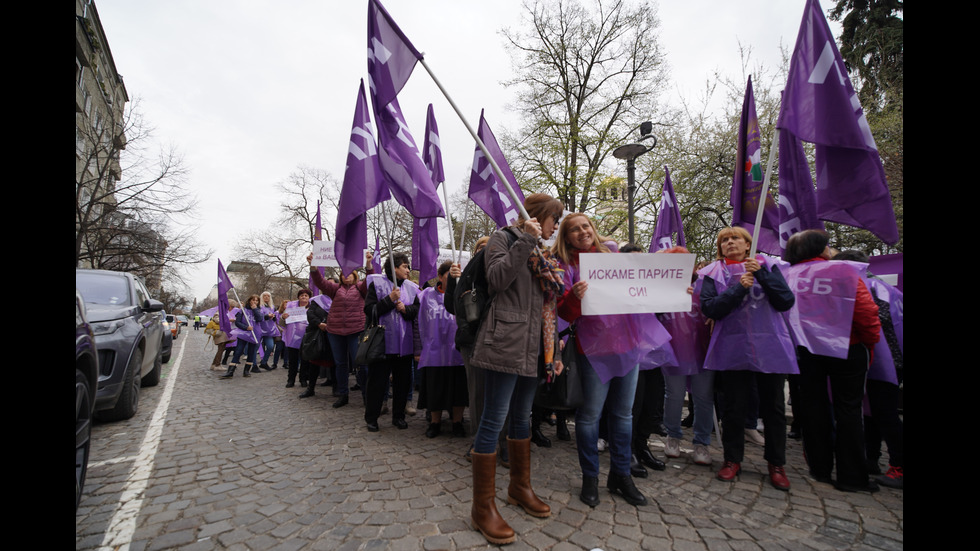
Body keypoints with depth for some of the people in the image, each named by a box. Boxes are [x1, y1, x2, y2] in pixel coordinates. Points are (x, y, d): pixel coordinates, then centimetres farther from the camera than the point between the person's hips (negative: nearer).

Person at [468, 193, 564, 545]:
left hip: (532, 349, 8)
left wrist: (554, 351, 17)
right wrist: (525, 240, -17)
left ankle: (520, 487, 32)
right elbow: (497, 280, -18)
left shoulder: (541, 255, 21)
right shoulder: (504, 238, 0)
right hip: (504, 345, -8)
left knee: (522, 417, 17)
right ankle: (483, 508, 8)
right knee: (494, 420, -4)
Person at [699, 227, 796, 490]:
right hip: (732, 350, -1)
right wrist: (739, 288, -17)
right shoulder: (712, 273, 5)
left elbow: (787, 301, -3)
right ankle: (732, 459, 24)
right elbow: (709, 308, -8)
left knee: (773, 407, 9)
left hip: (770, 348, 1)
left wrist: (762, 275, -12)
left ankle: (776, 464, 27)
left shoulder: (767, 266, 8)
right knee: (733, 407, 6)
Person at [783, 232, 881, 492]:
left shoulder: (787, 275, -1)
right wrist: (871, 342, 3)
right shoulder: (845, 272, -10)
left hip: (806, 350, 3)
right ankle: (851, 476, 11)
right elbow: (867, 312, -11)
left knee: (813, 405, 10)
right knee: (848, 409, 6)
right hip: (846, 348, -3)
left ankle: (820, 468, 20)